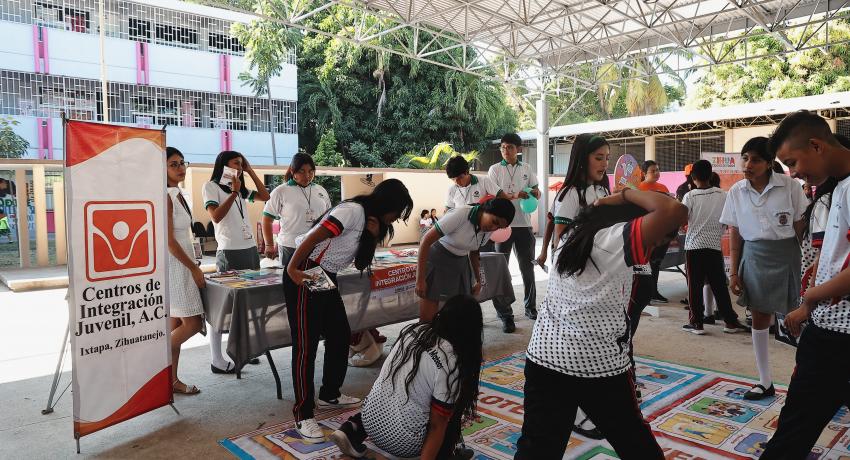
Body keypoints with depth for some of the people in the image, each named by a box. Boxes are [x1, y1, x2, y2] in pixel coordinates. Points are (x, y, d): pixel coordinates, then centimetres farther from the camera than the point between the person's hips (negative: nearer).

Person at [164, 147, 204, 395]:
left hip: (182, 265, 9)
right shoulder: (165, 196, -15)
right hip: (173, 265, -9)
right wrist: (194, 268, -15)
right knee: (193, 323, -6)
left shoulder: (177, 195, 13)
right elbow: (169, 240, -19)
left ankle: (172, 379, 19)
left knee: (176, 325, 11)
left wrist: (193, 265, 15)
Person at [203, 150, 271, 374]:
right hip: (229, 252, -7)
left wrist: (250, 171, 14)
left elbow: (265, 196, 16)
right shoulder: (211, 186, 0)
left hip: (250, 249, 7)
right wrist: (234, 192, -11)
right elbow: (216, 216, -10)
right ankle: (217, 361, 0)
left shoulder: (241, 190, 18)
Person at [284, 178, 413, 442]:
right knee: (306, 344, -7)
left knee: (340, 335, 14)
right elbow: (313, 237, -22)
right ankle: (303, 415, 0)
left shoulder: (370, 219, 11)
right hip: (304, 275, -10)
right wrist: (292, 270, -22)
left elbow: (360, 263, 9)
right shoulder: (353, 211, -18)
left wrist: (373, 237, -8)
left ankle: (329, 395, 30)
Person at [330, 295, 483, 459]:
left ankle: (353, 428, 16)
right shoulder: (451, 363, -19)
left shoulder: (413, 331, 0)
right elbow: (437, 425, -16)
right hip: (402, 442, -5)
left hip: (370, 419, 5)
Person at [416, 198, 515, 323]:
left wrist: (478, 280, 9)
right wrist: (420, 279, -21)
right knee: (427, 319, -10)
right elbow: (426, 240, -22)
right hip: (437, 260, -6)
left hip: (461, 263, 6)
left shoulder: (488, 231, -4)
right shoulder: (460, 214, -26)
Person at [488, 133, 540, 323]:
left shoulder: (527, 169, 10)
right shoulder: (495, 169, 2)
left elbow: (537, 192, 14)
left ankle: (530, 307, 27)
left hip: (523, 224, 3)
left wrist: (535, 192, -11)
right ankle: (504, 313, 8)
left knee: (528, 268, 12)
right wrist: (515, 196, -24)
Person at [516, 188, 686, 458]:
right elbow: (676, 211, -25)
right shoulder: (619, 239, -15)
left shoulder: (575, 234, 7)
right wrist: (627, 194, -10)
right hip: (599, 366, -5)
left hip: (545, 358, 6)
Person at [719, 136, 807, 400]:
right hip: (754, 256, 3)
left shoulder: (790, 186, -8)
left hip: (786, 254, -3)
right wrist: (734, 272, 3)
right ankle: (765, 382, 22)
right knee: (759, 317, 9)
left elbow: (801, 228, -4)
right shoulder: (736, 192, 1)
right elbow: (734, 234, 5)